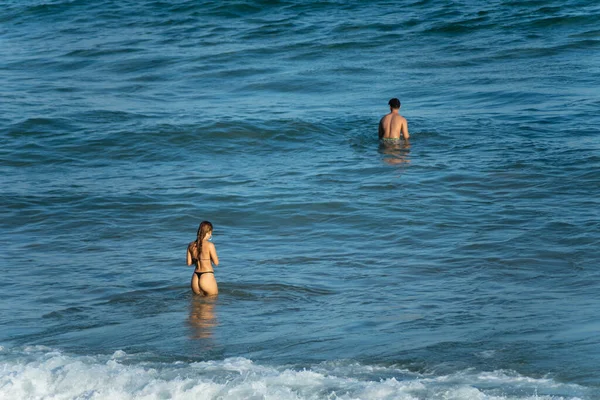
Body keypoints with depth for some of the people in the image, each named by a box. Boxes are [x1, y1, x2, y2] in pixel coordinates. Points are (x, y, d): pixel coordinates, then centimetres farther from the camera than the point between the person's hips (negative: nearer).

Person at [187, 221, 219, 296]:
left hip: (195, 278, 6)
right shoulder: (209, 245, -12)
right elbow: (216, 262, -6)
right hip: (207, 278, -5)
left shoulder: (191, 245, 3)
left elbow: (189, 263, 10)